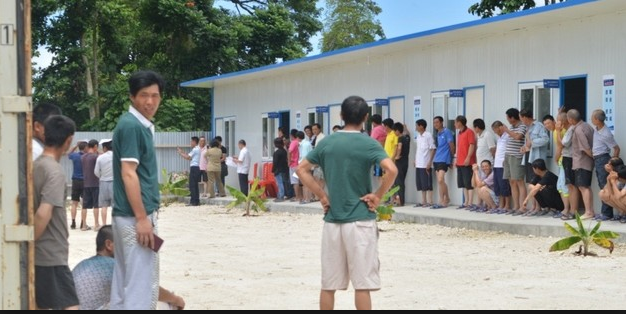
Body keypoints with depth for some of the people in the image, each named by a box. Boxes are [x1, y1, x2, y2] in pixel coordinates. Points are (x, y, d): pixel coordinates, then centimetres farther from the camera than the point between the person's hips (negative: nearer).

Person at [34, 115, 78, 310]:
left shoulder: (35, 166, 9)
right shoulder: (55, 171, -17)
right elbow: (43, 215, -26)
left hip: (38, 254, 9)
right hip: (51, 256, -9)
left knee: (45, 306, 14)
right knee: (69, 307, -11)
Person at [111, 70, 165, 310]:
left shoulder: (143, 125, 15)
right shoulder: (131, 125, -15)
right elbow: (128, 174, -20)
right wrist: (142, 218, -21)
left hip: (125, 215, 10)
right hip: (135, 216, -10)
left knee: (124, 280, 13)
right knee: (143, 283, -7)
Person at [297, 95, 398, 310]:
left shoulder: (326, 143, 6)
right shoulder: (368, 144, -6)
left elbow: (302, 169, 10)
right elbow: (391, 170, -21)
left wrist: (322, 195, 7)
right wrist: (378, 196, -9)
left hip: (332, 220, 4)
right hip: (360, 220, -4)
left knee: (328, 284, 9)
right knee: (362, 283, -1)